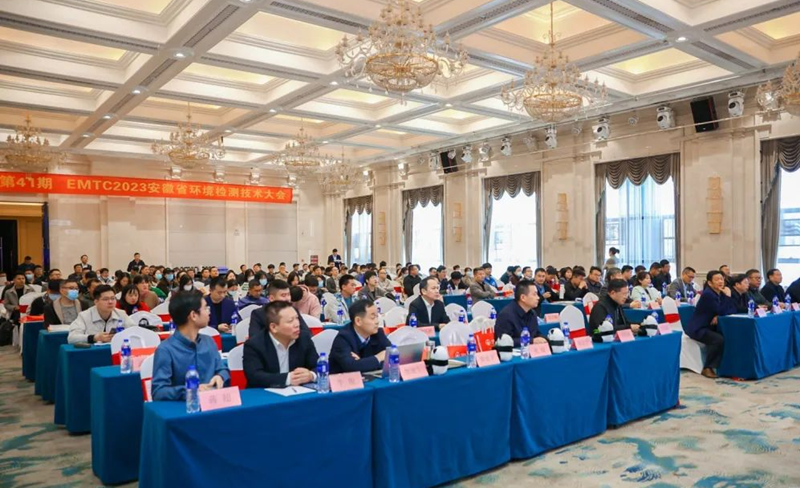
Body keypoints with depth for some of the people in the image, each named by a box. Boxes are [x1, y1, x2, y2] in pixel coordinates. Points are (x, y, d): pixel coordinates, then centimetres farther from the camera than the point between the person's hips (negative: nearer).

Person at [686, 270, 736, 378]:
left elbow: (733, 310, 0)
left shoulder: (721, 293, 6)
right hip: (697, 328, -8)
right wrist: (728, 296, -18)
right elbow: (722, 311, -24)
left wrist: (718, 317, -17)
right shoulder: (708, 294, -19)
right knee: (719, 339, -29)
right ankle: (707, 368, -15)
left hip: (710, 327, 8)